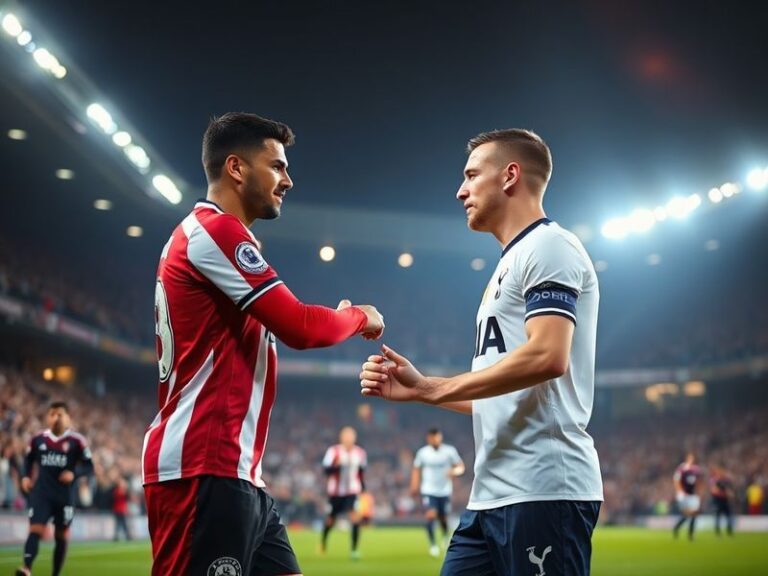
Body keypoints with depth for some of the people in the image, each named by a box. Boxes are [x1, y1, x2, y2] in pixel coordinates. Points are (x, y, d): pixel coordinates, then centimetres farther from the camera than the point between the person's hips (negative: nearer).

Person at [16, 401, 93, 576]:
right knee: (35, 530, -17)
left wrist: (74, 473, -18)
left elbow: (89, 466, -1)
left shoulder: (76, 441, -4)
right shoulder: (37, 439, 4)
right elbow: (29, 459, 21)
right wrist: (26, 476, 5)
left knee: (62, 536, 8)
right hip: (41, 493, 1)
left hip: (65, 496, -1)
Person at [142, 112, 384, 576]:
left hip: (236, 474, 10)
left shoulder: (208, 235, 21)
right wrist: (360, 317, 2)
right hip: (204, 472, -10)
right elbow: (300, 327, -16)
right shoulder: (214, 230, -11)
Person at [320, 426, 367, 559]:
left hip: (353, 491, 1)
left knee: (356, 516, -19)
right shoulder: (333, 451, -10)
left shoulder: (360, 453, 1)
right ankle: (323, 540, 43)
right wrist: (337, 465, -32)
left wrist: (363, 488, 14)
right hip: (336, 491, -1)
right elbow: (326, 470, -15)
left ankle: (354, 549, -13)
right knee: (331, 519, 13)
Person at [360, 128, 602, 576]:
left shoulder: (549, 247, -6)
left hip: (542, 490, -9)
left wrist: (432, 389, -13)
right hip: (494, 494, 9)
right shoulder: (513, 262, 23)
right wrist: (420, 387, 14)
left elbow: (546, 356, -21)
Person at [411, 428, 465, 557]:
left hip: (445, 491, 1)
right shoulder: (422, 452, -2)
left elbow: (460, 466, -1)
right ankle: (433, 545, -8)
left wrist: (455, 471, -24)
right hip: (428, 491, -1)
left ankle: (446, 536, 43)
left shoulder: (449, 451, -5)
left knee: (444, 518, 10)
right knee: (430, 515, -19)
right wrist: (414, 486, 0)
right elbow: (416, 469, 10)